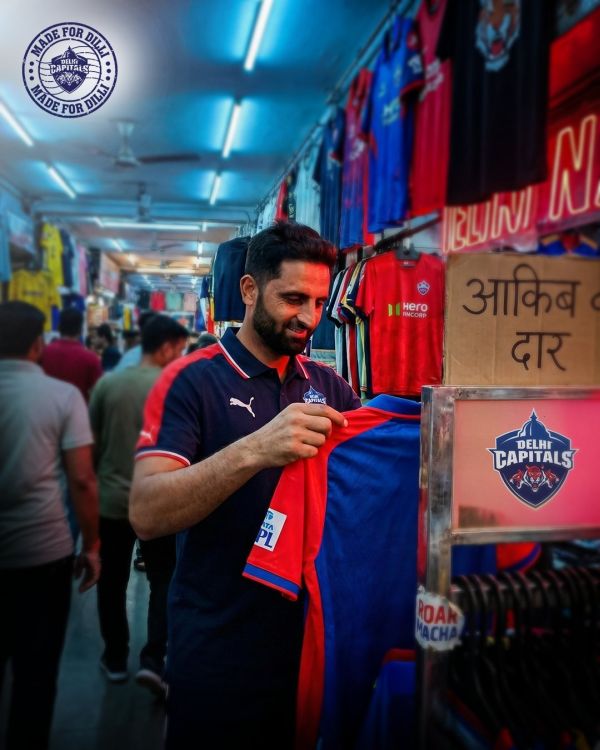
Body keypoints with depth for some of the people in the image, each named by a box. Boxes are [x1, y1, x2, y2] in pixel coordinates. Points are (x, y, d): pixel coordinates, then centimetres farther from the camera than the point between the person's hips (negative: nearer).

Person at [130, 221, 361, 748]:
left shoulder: (329, 386, 2)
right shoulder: (192, 381, -14)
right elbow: (146, 515, -25)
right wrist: (254, 451, -39)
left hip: (312, 634, 5)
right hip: (219, 650, -5)